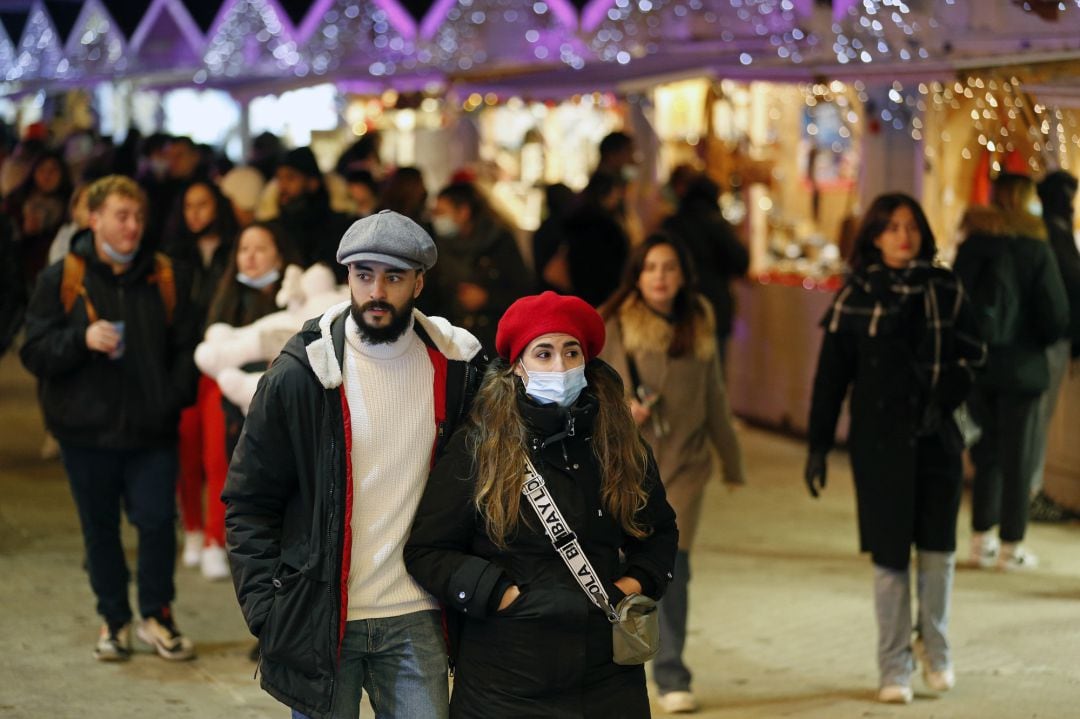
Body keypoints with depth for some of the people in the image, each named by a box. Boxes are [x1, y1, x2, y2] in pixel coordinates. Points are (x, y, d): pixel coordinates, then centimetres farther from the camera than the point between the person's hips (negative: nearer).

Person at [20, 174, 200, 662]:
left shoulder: (164, 278, 6)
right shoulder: (61, 279, 0)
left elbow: (185, 347, 11)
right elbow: (35, 352, -3)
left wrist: (175, 398, -4)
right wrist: (82, 339, -20)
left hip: (152, 429, 1)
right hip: (87, 430, 0)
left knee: (158, 521, -6)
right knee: (100, 530, 8)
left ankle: (155, 616, 12)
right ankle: (114, 621, 21)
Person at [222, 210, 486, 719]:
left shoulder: (454, 367, 2)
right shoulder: (300, 373, -5)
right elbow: (248, 500, -1)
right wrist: (265, 606, -10)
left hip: (413, 619, 2)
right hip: (319, 617, -2)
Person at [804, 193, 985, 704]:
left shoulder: (945, 290, 4)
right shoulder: (857, 295, 0)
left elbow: (972, 352, 7)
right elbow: (831, 374, 0)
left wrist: (947, 392, -12)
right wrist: (819, 445, -2)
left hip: (936, 437, 1)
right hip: (879, 439, -1)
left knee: (938, 546, -1)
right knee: (890, 554, 1)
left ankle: (934, 642, 25)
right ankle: (894, 668, 13)